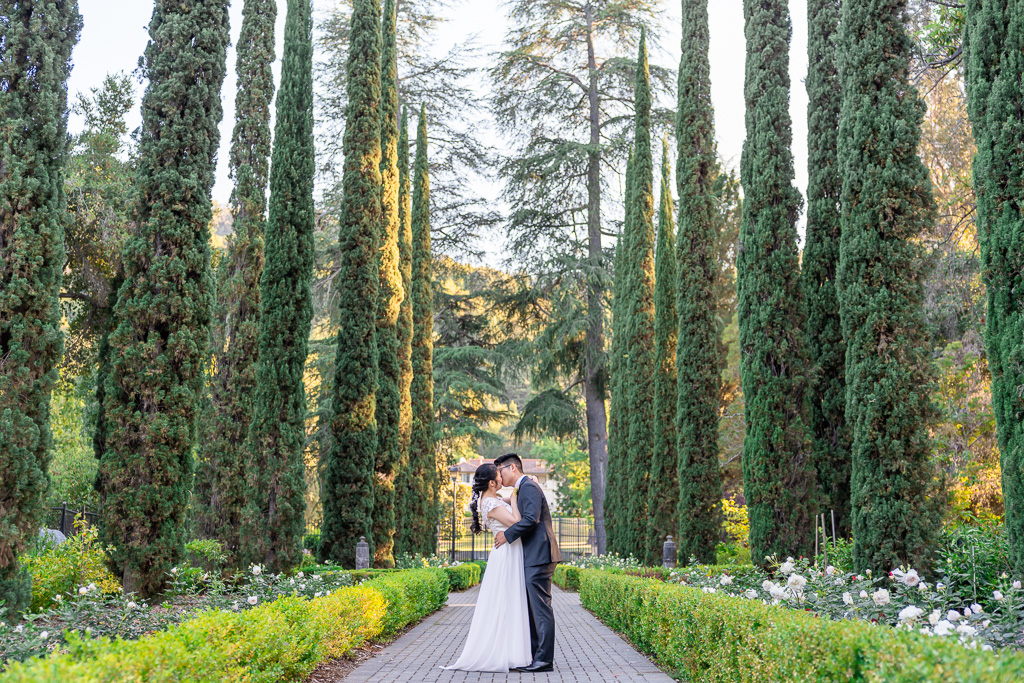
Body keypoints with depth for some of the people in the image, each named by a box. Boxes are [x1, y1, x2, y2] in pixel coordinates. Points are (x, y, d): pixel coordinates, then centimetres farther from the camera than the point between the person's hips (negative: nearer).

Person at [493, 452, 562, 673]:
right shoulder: (523, 488, 22)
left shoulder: (529, 487, -10)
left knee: (541, 607, -9)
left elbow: (530, 519, -22)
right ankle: (534, 655, 17)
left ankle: (545, 659, -6)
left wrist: (507, 535, -15)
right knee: (531, 607, 12)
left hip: (538, 556, -11)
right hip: (532, 557, 11)